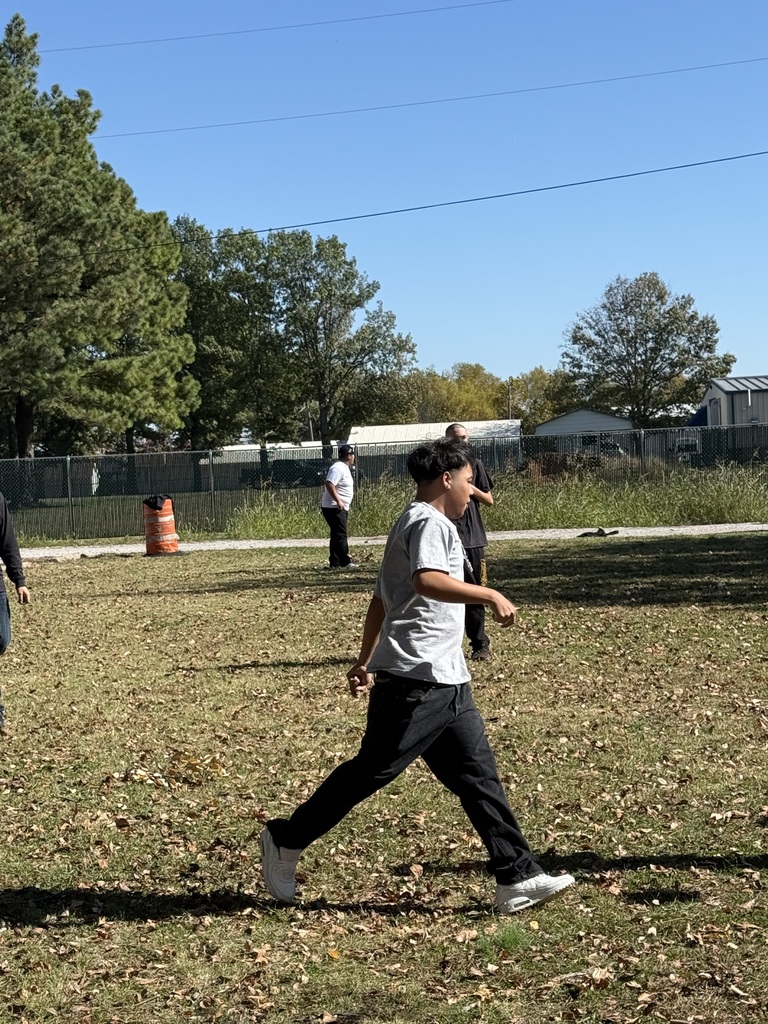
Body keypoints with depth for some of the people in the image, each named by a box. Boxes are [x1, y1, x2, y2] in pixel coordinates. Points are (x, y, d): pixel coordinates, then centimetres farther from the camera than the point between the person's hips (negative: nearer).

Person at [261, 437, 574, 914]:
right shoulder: (429, 522, -10)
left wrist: (366, 661, 28)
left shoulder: (414, 524, 22)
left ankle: (518, 878, 6)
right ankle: (285, 841, 11)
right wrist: (490, 595, -25)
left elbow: (381, 598, 26)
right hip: (416, 679, -10)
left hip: (446, 682, 10)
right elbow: (427, 581, -30)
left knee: (479, 775, 5)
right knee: (372, 769, -3)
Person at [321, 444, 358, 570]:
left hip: (340, 508, 11)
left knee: (337, 535, 12)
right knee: (340, 535, -10)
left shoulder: (344, 468, 17)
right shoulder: (338, 468, -16)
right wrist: (338, 501, -27)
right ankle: (345, 562, -11)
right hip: (334, 508, -11)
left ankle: (335, 563, 15)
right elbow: (329, 484, -26)